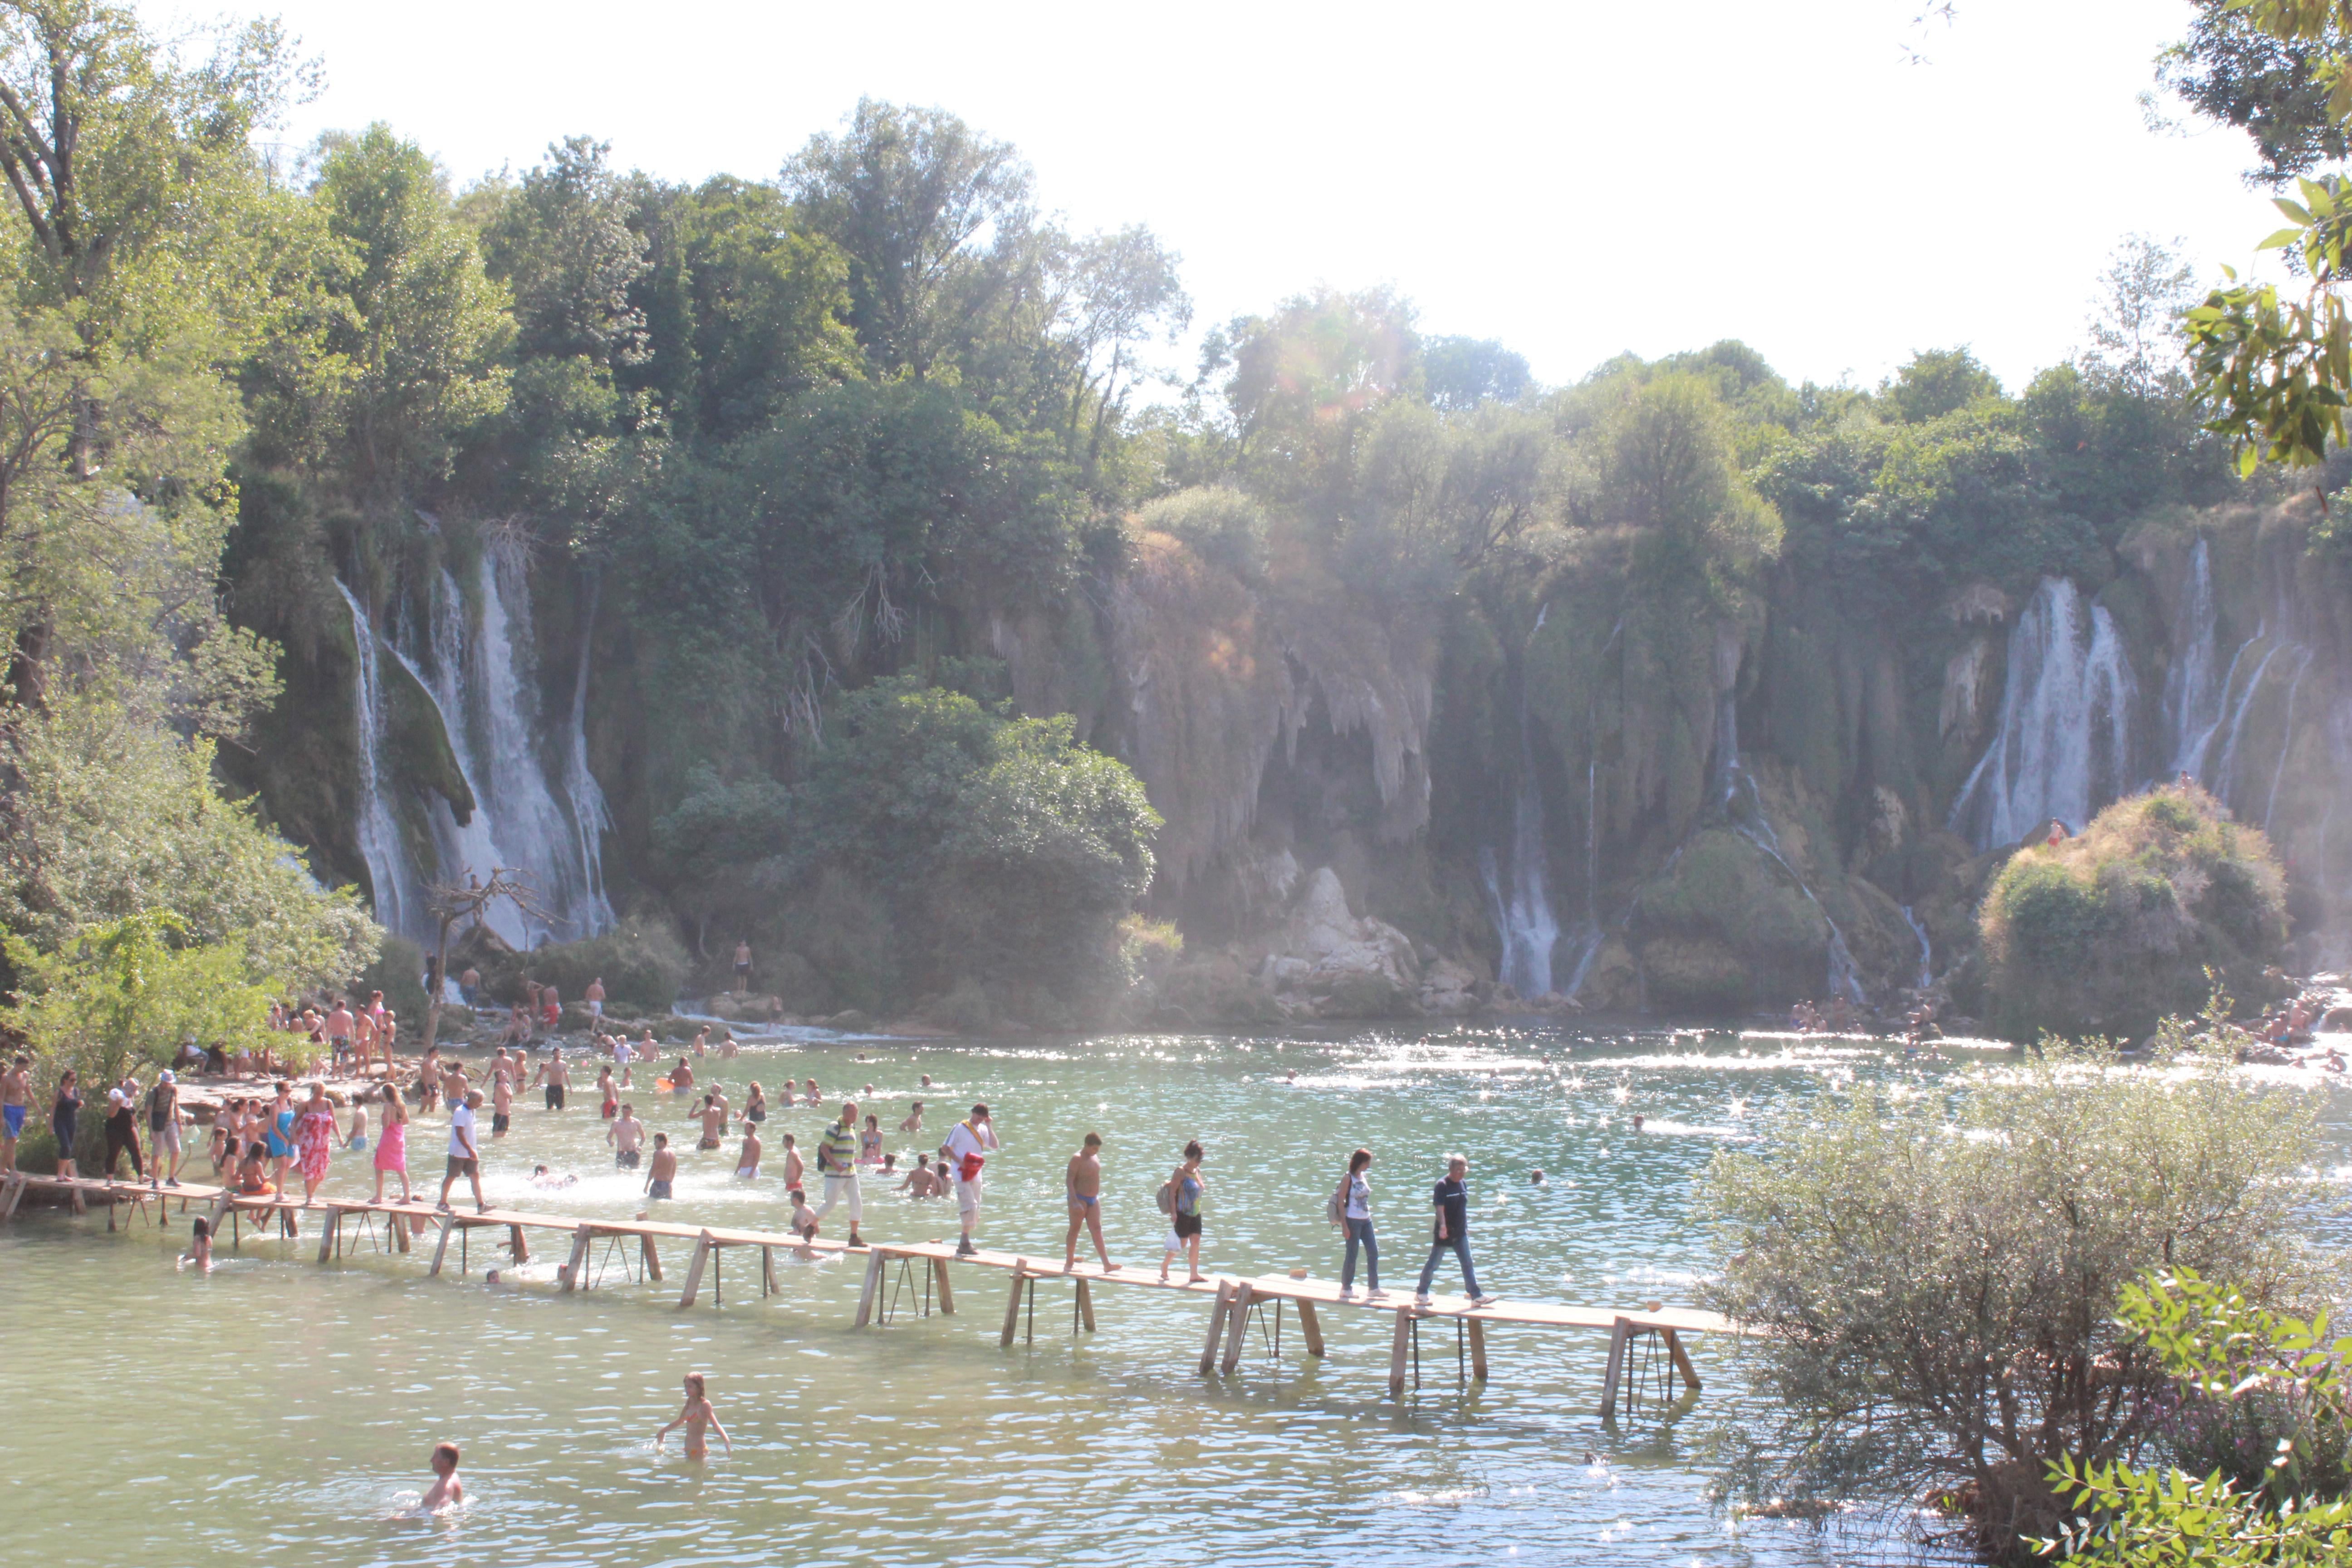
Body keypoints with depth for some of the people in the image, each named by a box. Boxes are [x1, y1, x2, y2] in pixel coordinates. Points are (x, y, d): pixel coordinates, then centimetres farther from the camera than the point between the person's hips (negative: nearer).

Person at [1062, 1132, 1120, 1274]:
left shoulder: (1095, 1158, 11)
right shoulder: (1077, 1159, -13)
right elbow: (1069, 1181, -18)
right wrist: (1075, 1202, -24)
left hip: (1093, 1199, 7)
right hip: (1079, 1198, -7)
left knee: (1097, 1230, 2)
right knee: (1075, 1229, 2)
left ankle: (1107, 1264, -4)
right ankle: (1069, 1263, 11)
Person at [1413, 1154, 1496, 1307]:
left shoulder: (1463, 1185, 7)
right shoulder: (1442, 1186, -15)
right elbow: (1440, 1209, -22)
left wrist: (1466, 1227, 19)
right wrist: (1443, 1226, -35)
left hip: (1460, 1233, 6)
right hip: (1445, 1232, -6)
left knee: (1467, 1264, 2)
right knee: (1433, 1264, 6)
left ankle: (1476, 1296, 2)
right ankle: (1421, 1293, 20)